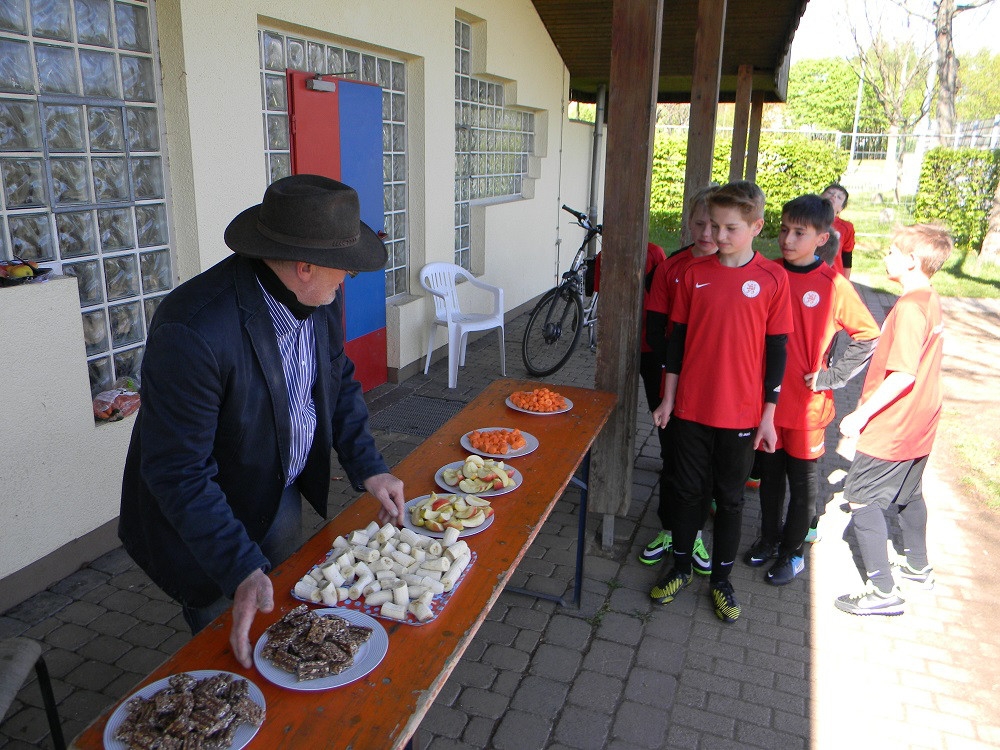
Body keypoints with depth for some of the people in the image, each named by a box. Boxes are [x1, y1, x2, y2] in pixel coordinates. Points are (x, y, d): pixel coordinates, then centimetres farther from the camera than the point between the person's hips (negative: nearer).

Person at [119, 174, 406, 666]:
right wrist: (242, 570, -36)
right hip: (202, 518, -7)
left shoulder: (320, 297, -14)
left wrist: (368, 468, -6)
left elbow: (339, 381, 3)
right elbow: (178, 473, -32)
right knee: (232, 656, 15)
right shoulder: (193, 331, -37)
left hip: (283, 495, 7)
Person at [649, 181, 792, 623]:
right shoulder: (694, 273, 0)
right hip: (691, 407, 2)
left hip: (742, 413, -1)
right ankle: (681, 567, 33)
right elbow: (678, 338, 5)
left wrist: (768, 415, -3)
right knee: (690, 490, 14)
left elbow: (776, 350, -3)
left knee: (730, 498, 13)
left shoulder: (773, 279, -5)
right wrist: (668, 399, 4)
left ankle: (721, 579, 30)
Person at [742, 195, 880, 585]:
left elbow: (869, 337, -2)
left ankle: (792, 551, 29)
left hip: (806, 403, -3)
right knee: (769, 473, 17)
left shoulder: (834, 285, -10)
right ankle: (769, 537, 37)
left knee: (803, 481, 11)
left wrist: (832, 376, -7)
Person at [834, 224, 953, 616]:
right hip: (918, 425, 10)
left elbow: (903, 374, -28)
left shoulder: (910, 307, -23)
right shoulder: (931, 301, 7)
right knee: (908, 494, 24)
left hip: (892, 427, -10)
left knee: (861, 498, -2)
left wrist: (862, 413, -22)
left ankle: (883, 591, 3)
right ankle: (918, 567, 42)